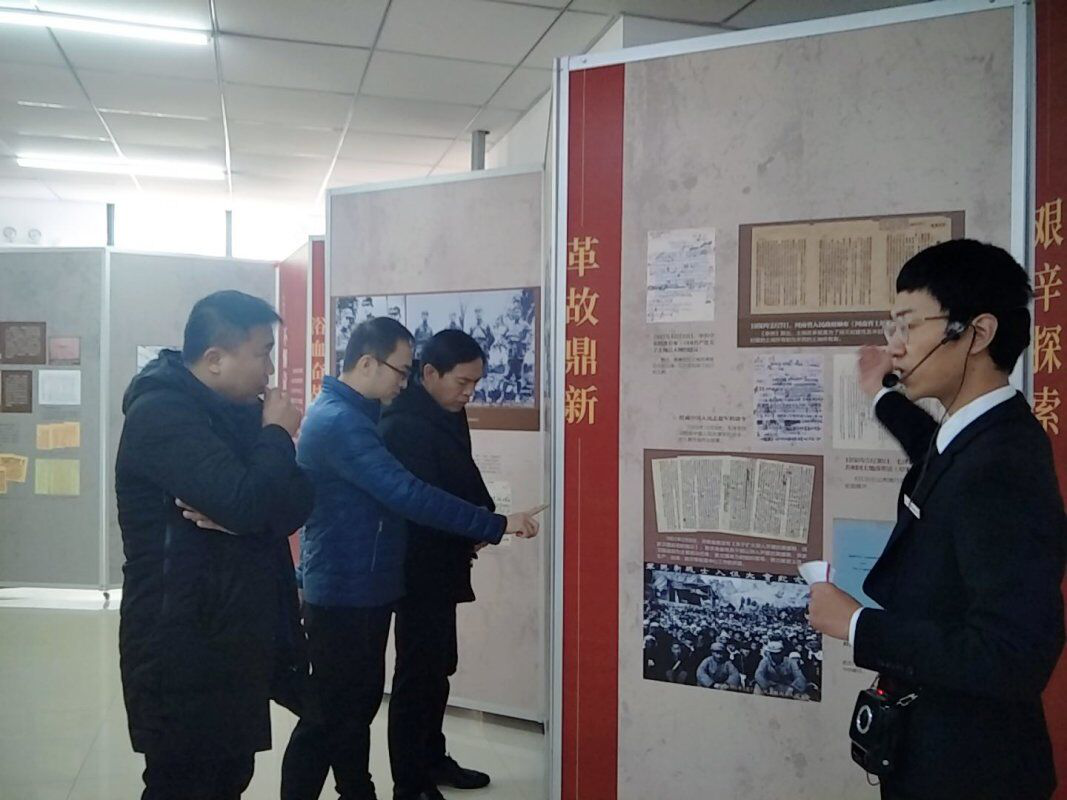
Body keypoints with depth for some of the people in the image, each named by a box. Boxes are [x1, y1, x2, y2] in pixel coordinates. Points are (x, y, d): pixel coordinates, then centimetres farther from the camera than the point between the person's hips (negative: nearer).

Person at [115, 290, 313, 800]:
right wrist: (278, 434, -12)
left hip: (234, 641, 8)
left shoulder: (239, 413, 11)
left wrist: (240, 516, -18)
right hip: (183, 650, -8)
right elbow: (246, 504, -30)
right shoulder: (160, 414, -17)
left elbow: (296, 502, 3)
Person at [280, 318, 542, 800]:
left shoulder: (348, 415, 12)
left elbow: (385, 494, 18)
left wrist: (474, 530, 10)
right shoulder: (339, 421, -21)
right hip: (343, 594, -10)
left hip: (362, 589, 10)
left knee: (359, 700, 18)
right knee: (328, 713, 1)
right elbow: (407, 494, -28)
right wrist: (496, 525, -23)